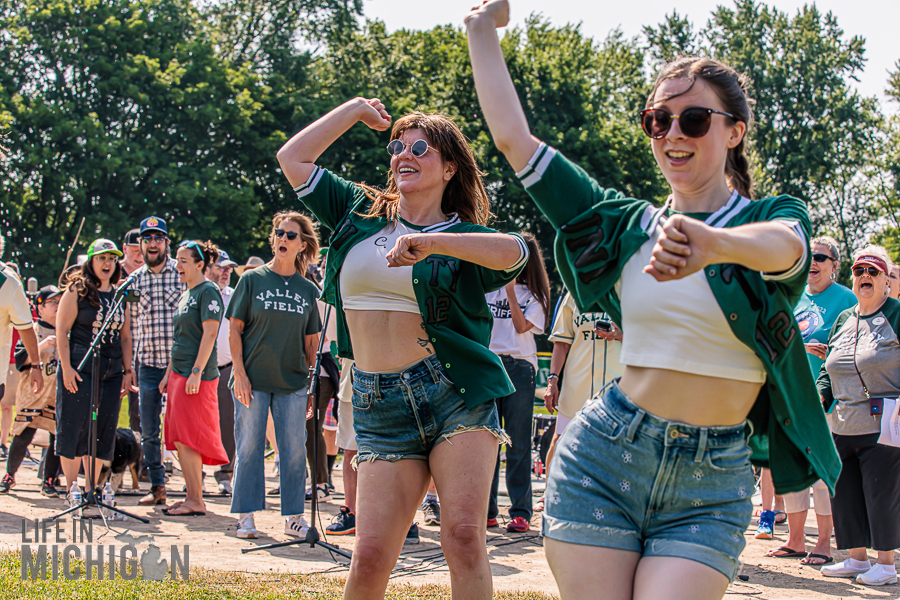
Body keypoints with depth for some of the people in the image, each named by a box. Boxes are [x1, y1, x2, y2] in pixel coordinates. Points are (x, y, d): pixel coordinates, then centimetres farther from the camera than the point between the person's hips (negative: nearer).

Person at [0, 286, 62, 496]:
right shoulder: (33, 331, 0)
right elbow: (20, 358, -11)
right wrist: (41, 346, -22)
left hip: (60, 395, 4)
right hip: (33, 394, -4)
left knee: (58, 438, -2)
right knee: (22, 437, -6)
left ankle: (48, 482, 10)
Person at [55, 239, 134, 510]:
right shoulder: (76, 291, 0)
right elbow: (62, 330, -4)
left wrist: (127, 371, 11)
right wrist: (66, 367, -12)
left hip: (111, 370, 5)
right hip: (79, 367, -5)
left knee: (104, 428, 5)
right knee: (75, 426, -4)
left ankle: (92, 487, 13)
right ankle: (72, 487, 4)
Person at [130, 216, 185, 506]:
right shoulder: (135, 279, 10)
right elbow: (132, 325, 13)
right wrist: (132, 365, 8)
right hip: (148, 364, 4)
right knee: (149, 431, 6)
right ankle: (157, 487, 16)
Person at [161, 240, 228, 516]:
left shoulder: (208, 291, -9)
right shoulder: (186, 294, 19)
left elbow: (209, 334, -16)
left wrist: (197, 372, -21)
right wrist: (168, 373, 20)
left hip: (197, 376, -9)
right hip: (178, 373, 9)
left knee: (188, 439, -10)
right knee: (178, 441, 8)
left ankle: (196, 502, -5)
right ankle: (191, 497, 14)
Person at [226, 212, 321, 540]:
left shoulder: (307, 289, 9)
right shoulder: (252, 279, 2)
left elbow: (311, 341, 12)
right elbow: (235, 329, 1)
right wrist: (239, 373, -8)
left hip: (292, 383, 2)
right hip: (252, 380, -2)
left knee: (294, 451, 2)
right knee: (249, 448, 1)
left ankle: (294, 516, 12)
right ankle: (247, 516, 9)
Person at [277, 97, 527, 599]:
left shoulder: (464, 235, 5)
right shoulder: (361, 213, 16)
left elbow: (514, 252, -18)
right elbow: (293, 158, 18)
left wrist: (433, 242, -28)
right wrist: (356, 109, 20)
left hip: (456, 392, -2)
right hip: (381, 403, 2)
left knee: (465, 537, -12)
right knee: (371, 555, -5)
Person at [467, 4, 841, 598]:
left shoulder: (774, 216, 1)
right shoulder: (628, 223, 10)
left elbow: (784, 245, -26)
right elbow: (514, 138, 7)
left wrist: (715, 243, -48)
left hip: (712, 483, -2)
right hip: (603, 458, 2)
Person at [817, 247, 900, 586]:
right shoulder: (843, 320, 14)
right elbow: (829, 368, 20)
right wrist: (820, 396, 5)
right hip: (843, 427, 7)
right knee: (845, 493, 9)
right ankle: (857, 558, 21)